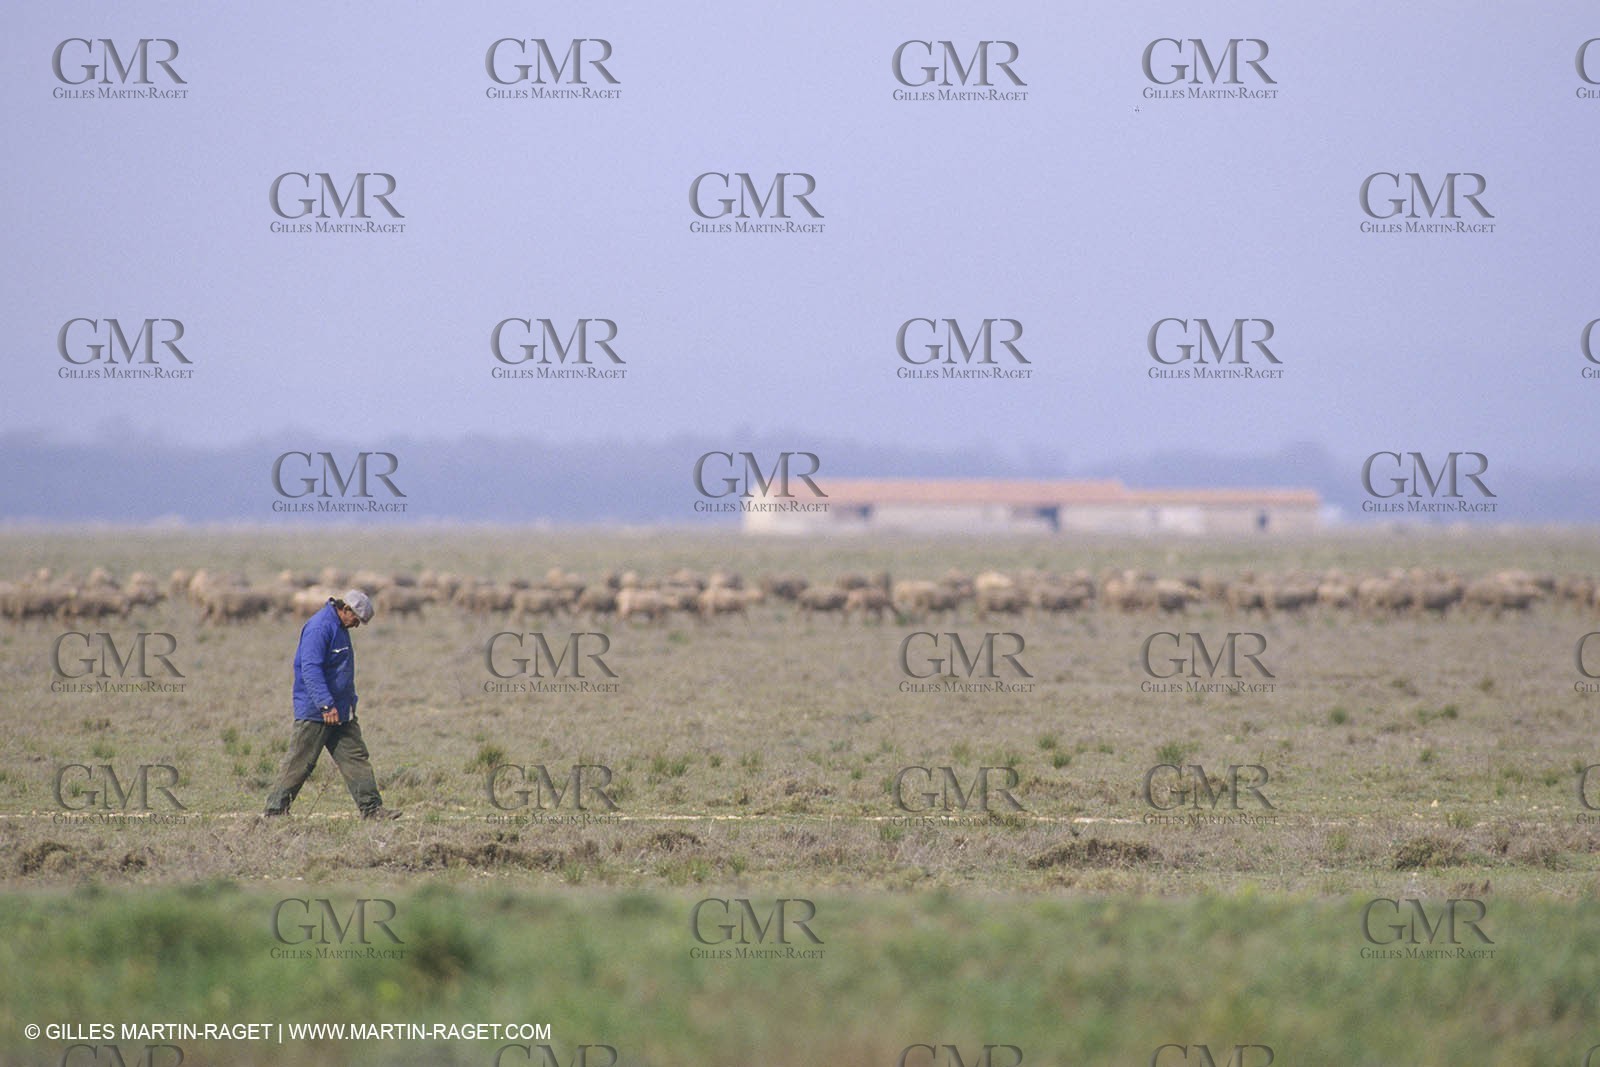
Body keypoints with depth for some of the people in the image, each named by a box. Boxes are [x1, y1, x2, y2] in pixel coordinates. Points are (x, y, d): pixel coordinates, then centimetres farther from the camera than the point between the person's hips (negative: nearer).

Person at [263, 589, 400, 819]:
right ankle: (276, 809, 2)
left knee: (356, 758, 4)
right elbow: (310, 669, -26)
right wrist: (326, 705, -32)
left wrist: (350, 703, 30)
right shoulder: (319, 627, -17)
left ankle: (372, 808, 3)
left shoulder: (339, 628, 16)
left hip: (341, 712, 9)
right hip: (313, 713, -9)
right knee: (300, 763, -5)